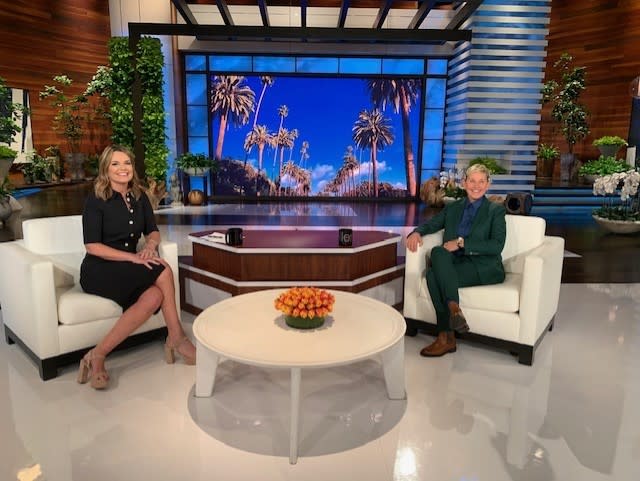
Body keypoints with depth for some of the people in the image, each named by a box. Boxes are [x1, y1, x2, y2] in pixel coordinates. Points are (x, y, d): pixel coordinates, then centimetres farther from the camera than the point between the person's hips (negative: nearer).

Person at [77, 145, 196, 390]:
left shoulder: (139, 197, 8)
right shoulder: (96, 200, -8)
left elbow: (153, 231, 12)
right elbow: (92, 246, -14)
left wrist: (150, 245, -12)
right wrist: (133, 257, -23)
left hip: (128, 271, 5)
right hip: (99, 271, -5)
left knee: (154, 297, -30)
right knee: (163, 270, -27)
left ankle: (98, 354, -20)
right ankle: (177, 338, -17)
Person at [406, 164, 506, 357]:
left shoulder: (496, 210, 5)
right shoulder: (453, 208, 18)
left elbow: (497, 245, -8)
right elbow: (431, 224, 18)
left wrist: (461, 242, -17)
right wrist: (417, 232, -7)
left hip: (484, 267, -4)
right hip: (456, 263, 4)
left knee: (435, 271, -31)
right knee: (438, 253, -31)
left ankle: (446, 337, -30)